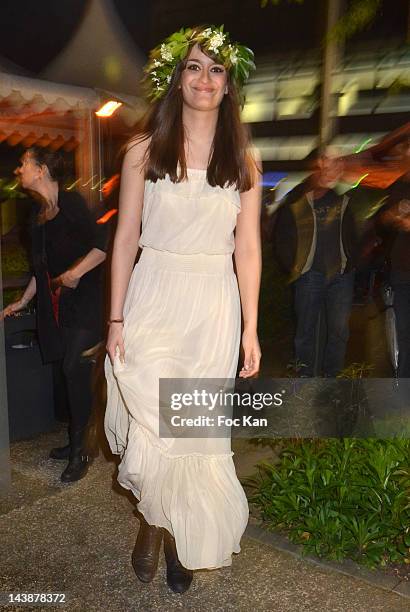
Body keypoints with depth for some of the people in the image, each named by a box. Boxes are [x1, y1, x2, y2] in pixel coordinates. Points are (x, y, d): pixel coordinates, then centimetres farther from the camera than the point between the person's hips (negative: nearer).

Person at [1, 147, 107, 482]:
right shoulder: (39, 215, 16)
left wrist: (77, 271, -23)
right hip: (56, 305, 8)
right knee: (65, 371, 9)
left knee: (74, 369, -11)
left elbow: (103, 245, -17)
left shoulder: (71, 203, -9)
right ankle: (77, 442, 21)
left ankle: (79, 451, 0)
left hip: (83, 302, -8)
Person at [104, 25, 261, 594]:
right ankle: (155, 521, 29)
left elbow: (248, 248, 3)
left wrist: (250, 329, 0)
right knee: (152, 425, -2)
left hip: (214, 310, 1)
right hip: (154, 301, -1)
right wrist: (116, 319, -3)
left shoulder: (244, 159, 5)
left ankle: (181, 538, 32)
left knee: (198, 427, 8)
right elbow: (125, 239, 2)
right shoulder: (144, 151, 2)